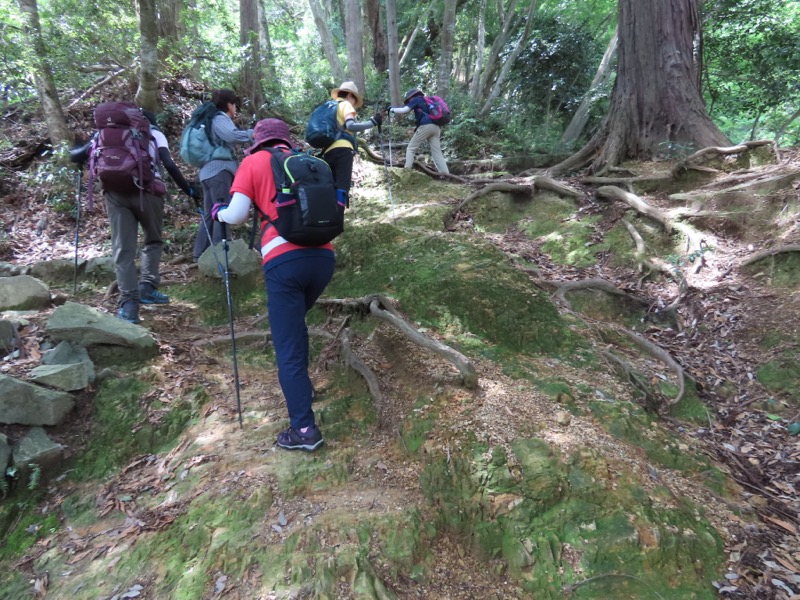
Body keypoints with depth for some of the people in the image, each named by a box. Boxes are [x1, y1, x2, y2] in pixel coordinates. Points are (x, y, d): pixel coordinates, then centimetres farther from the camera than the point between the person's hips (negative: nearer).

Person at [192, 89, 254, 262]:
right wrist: (254, 133, -17)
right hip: (219, 170, -10)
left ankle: (200, 254, 16)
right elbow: (232, 136, -25)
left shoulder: (215, 119, 23)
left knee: (210, 215, 12)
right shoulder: (220, 119, -7)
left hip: (209, 171, 10)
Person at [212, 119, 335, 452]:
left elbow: (237, 215, 3)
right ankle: (301, 385, 38)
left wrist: (218, 212, 23)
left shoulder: (253, 163, 10)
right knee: (295, 323, 29)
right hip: (323, 256, 5)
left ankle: (304, 429, 0)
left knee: (287, 348, 0)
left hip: (285, 261, -5)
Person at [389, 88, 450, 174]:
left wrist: (392, 110, 15)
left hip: (425, 126, -7)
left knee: (411, 148, 4)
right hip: (436, 127, 7)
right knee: (437, 153, 2)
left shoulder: (416, 99, 10)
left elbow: (404, 110, 2)